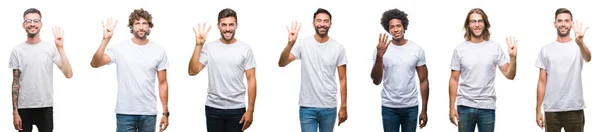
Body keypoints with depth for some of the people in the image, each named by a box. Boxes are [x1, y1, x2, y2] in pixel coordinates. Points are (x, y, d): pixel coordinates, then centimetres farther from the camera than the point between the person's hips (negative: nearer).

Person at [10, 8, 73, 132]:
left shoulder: (50, 48, -1)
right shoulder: (17, 50, 1)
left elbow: (68, 74, -11)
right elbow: (15, 83, 3)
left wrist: (60, 47, -17)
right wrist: (15, 112, -2)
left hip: (46, 107, 0)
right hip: (24, 107, 0)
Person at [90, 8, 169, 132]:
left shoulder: (159, 51, 2)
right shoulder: (119, 48, -4)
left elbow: (162, 83, 6)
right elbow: (95, 63, -15)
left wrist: (165, 113, 4)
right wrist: (106, 39, -25)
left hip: (149, 113, 2)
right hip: (125, 113, -2)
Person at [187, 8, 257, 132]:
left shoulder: (245, 49, 0)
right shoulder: (209, 48, 2)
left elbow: (251, 80, -1)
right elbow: (192, 71, -6)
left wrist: (250, 110, -6)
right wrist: (198, 45, -12)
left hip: (237, 109, -1)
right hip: (213, 108, 1)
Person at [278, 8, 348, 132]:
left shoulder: (338, 48, 0)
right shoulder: (303, 44, -4)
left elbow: (342, 79, 3)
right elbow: (282, 63, -15)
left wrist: (343, 107, 1)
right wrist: (290, 44, -31)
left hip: (329, 108, 1)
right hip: (307, 107, -1)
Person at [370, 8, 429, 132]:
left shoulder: (417, 50, -1)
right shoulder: (381, 50, -5)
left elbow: (423, 81, 3)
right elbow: (376, 81, -11)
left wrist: (424, 110, 1)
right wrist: (380, 56, -24)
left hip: (411, 107, 1)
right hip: (389, 107, -1)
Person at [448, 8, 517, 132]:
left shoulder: (495, 47, 1)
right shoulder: (460, 49, 1)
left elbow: (509, 75, 1)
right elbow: (454, 80, 3)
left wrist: (513, 57, -16)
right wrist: (452, 107, -1)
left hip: (487, 107, 0)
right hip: (464, 107, 0)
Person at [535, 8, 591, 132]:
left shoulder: (580, 46, 1)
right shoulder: (546, 50, 7)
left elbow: (588, 58, -24)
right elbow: (542, 82, 9)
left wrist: (580, 43, -46)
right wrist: (538, 110, 4)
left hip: (574, 109, -1)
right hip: (551, 110, 2)